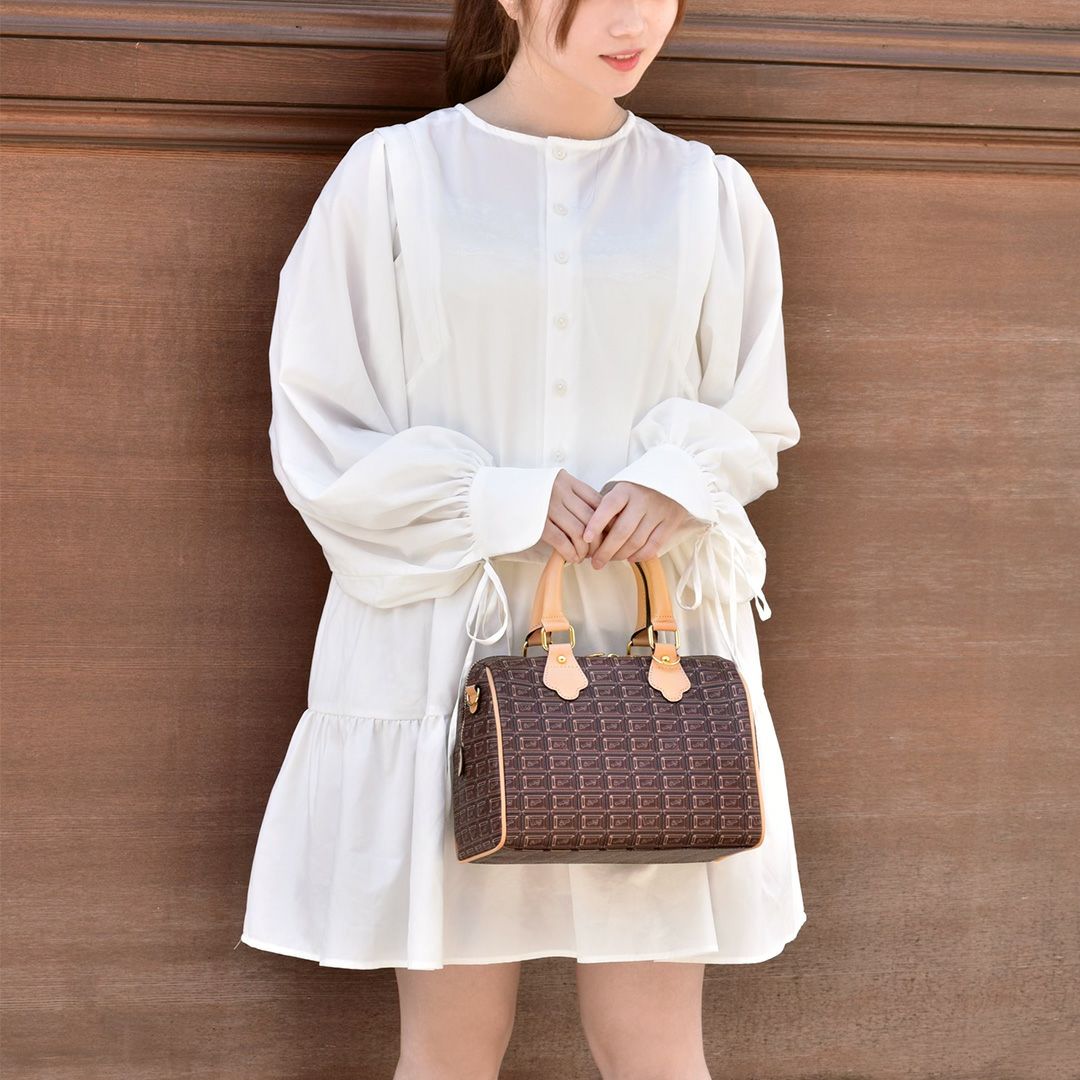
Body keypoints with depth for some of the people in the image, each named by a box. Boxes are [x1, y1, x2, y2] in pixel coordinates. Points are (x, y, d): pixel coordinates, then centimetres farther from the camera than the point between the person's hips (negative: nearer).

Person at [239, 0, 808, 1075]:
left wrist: (675, 483, -8)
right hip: (447, 638, -2)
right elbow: (317, 433, 0)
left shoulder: (710, 193, 5)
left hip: (652, 646, 2)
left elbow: (751, 421, 13)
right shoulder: (394, 176, -2)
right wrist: (495, 503, -13)